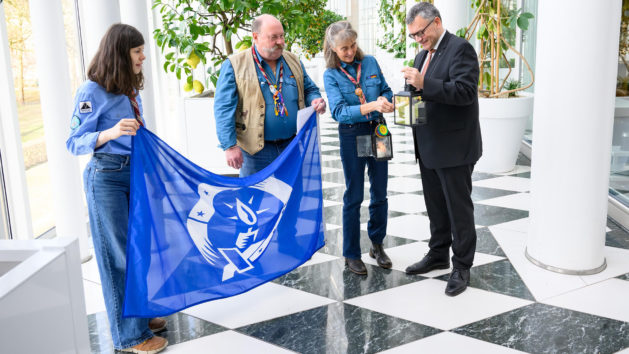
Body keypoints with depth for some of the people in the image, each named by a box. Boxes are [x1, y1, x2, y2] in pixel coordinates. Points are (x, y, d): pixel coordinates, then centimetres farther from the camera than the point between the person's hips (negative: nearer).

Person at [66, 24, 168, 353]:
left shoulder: (129, 89, 10)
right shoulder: (91, 92, -12)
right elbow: (75, 143, -13)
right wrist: (110, 133, -27)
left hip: (136, 173, 8)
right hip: (107, 177, -7)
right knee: (119, 255, 0)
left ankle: (139, 315, 30)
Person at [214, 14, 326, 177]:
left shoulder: (293, 61, 9)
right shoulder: (234, 65, -7)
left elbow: (309, 89, 20)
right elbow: (224, 109, -10)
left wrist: (315, 100, -5)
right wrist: (230, 146, -17)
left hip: (292, 145, 5)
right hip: (256, 150, -4)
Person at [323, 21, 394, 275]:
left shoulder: (370, 62, 2)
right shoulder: (331, 75, -8)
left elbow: (386, 90, 11)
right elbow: (339, 111, -19)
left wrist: (384, 98, -13)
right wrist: (371, 106, -32)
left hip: (377, 132, 4)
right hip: (352, 136, -3)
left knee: (380, 193, 11)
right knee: (353, 197, 4)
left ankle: (377, 245, 29)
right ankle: (351, 254, 17)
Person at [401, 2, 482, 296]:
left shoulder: (460, 49, -12)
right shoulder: (423, 55, 15)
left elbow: (465, 92, -23)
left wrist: (425, 83, -30)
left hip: (454, 148, -8)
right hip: (429, 147, 8)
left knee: (459, 208, 3)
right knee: (435, 206, 19)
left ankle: (462, 266, 17)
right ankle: (438, 255, 35)